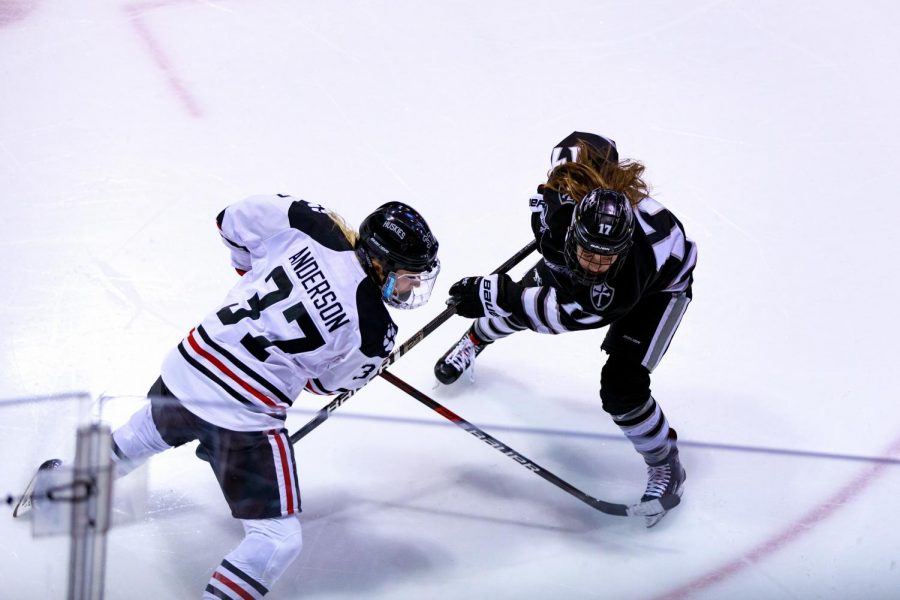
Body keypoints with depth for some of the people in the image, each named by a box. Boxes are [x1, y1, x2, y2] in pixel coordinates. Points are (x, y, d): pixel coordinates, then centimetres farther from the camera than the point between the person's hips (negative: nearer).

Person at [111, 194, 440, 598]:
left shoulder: (312, 227, -8)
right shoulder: (374, 332, -16)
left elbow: (235, 219, 6)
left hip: (185, 368, 8)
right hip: (243, 421, -7)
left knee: (149, 431, 41)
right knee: (278, 539, 5)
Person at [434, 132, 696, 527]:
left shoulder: (622, 289, -49)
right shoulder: (561, 202, -38)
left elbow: (562, 313, -36)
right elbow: (585, 144, -19)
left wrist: (494, 293, -38)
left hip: (660, 283, -5)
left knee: (621, 387, -17)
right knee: (528, 291, 22)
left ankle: (665, 465, 11)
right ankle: (479, 336, 60)